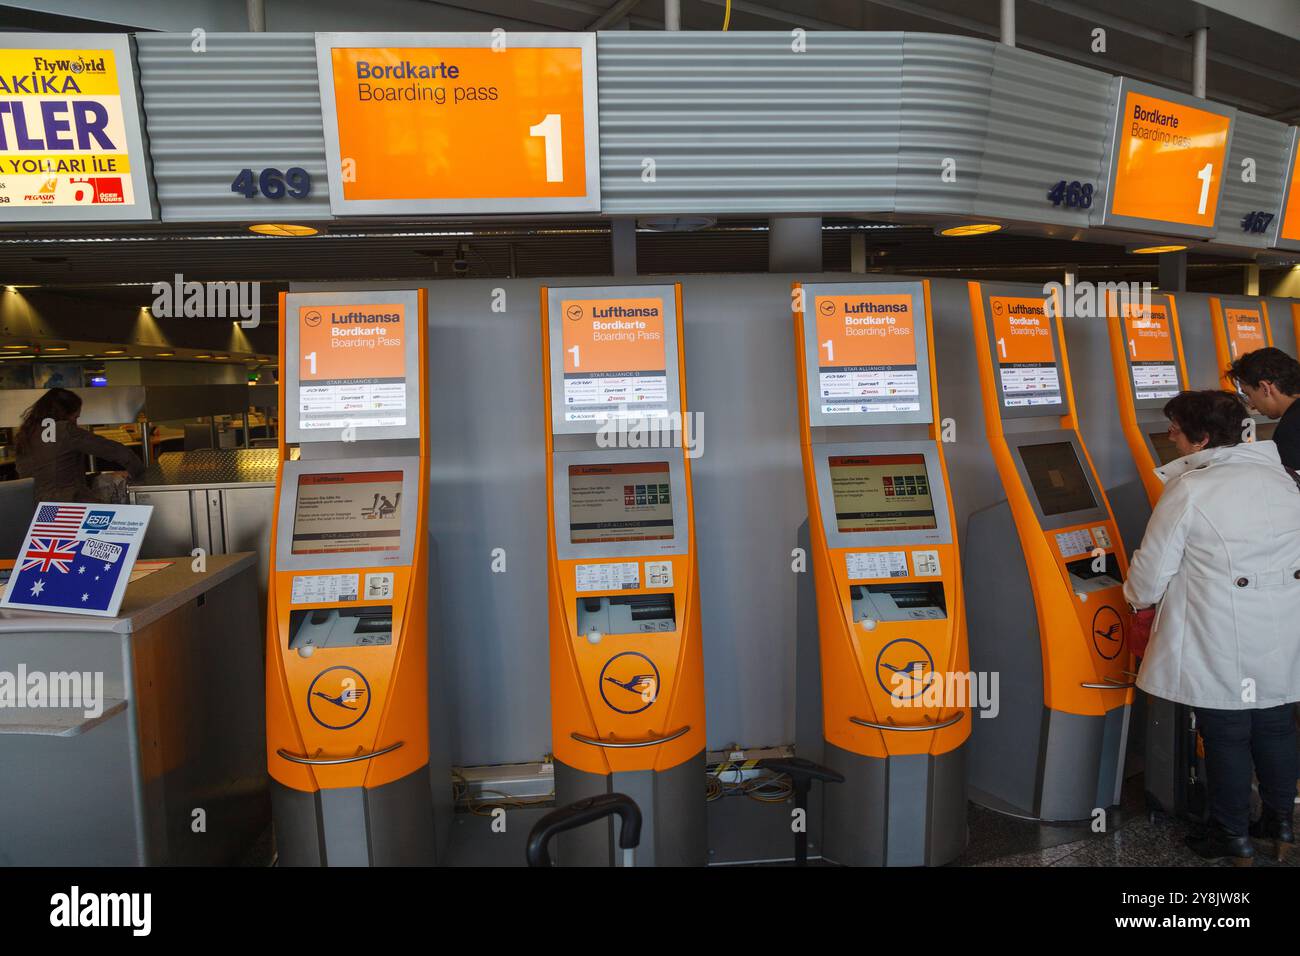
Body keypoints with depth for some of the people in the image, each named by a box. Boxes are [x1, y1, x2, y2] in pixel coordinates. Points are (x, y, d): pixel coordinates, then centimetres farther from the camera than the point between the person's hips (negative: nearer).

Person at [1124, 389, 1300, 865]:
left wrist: (1135, 597, 8)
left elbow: (1151, 573, -12)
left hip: (1221, 646, -6)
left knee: (1226, 737, 8)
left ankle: (1233, 837, 22)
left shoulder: (1188, 489, -15)